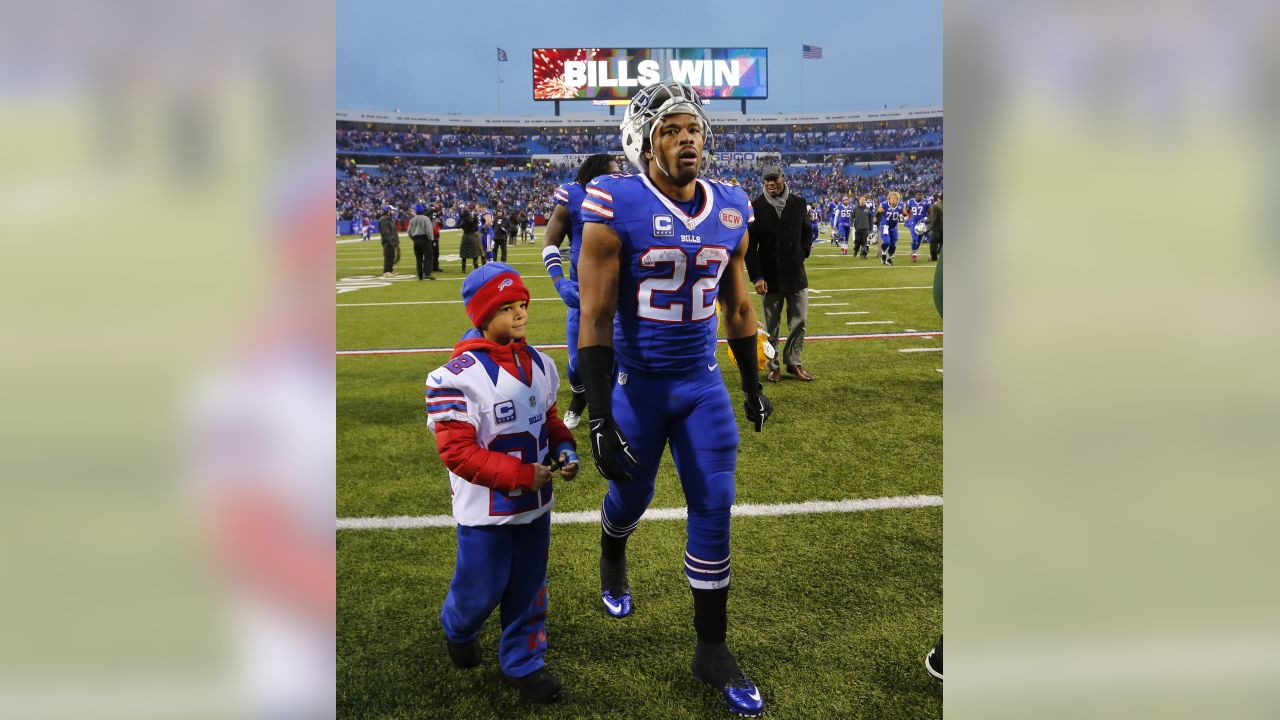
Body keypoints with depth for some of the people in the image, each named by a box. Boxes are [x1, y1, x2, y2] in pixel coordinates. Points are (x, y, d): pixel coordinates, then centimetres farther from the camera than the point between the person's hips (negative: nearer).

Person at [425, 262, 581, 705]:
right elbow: (456, 451, -22)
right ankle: (457, 629, 45)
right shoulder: (459, 375, -22)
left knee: (529, 589, 16)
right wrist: (521, 474, -23)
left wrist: (564, 448, -6)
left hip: (535, 503, 6)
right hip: (486, 509, -6)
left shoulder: (538, 364, 1)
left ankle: (522, 662, 36)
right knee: (482, 590, 11)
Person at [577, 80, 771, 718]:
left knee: (714, 508, 3)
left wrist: (753, 383, 17)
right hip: (637, 384, -4)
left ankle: (711, 651, 18)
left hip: (703, 383, 4)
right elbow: (595, 319, -17)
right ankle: (612, 560, 53)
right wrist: (600, 420, -20)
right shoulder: (618, 209, -16)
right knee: (632, 494, 14)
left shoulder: (730, 212, 0)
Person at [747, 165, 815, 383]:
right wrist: (756, 276, -12)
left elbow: (807, 232, 19)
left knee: (799, 322, 6)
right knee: (771, 326, 6)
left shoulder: (798, 203, 3)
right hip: (769, 277, -3)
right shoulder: (755, 207, -6)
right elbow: (750, 245, -7)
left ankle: (794, 362, 19)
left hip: (796, 274, 3)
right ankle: (773, 366, 16)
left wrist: (803, 253, 4)